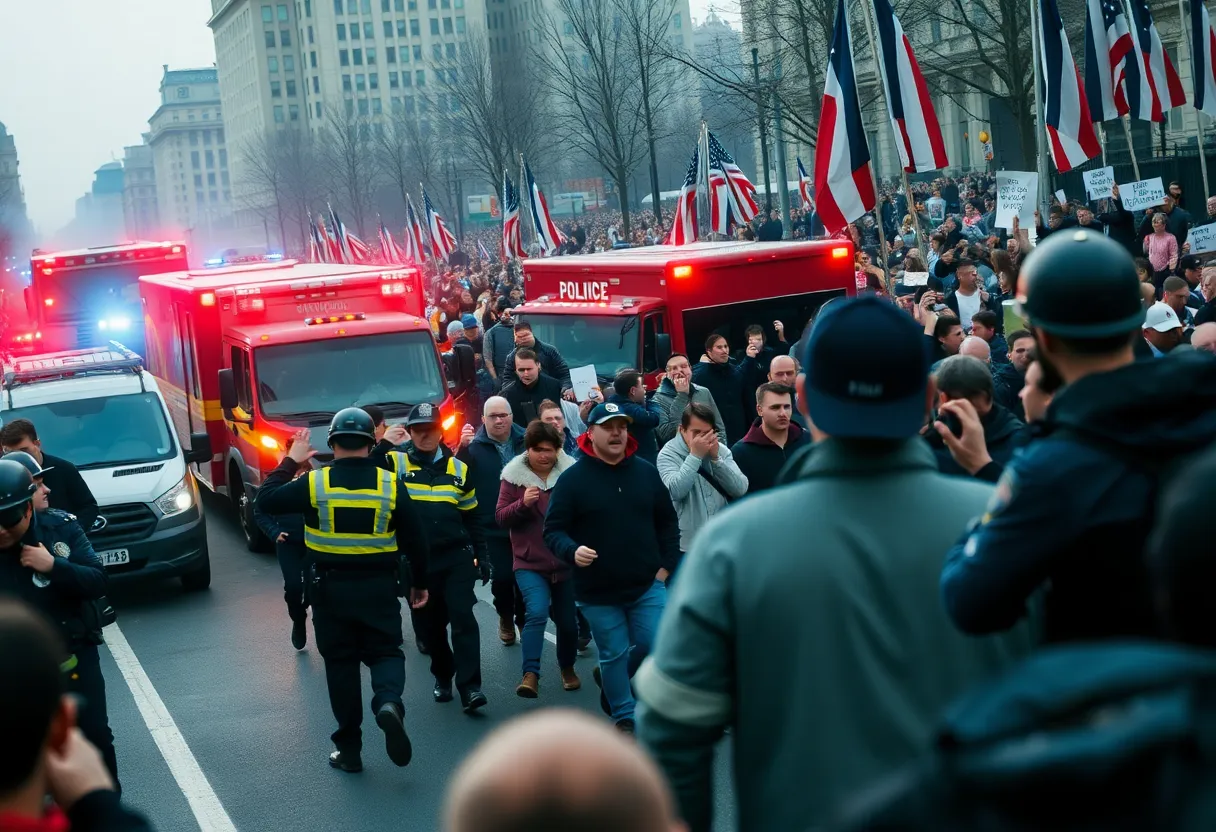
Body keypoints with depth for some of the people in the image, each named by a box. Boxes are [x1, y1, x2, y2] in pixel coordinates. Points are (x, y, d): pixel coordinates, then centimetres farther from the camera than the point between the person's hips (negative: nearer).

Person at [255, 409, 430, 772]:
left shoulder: (314, 483, -8)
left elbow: (266, 500, 3)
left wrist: (290, 461, 12)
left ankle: (349, 749, 12)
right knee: (385, 651, 13)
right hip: (380, 587, 0)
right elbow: (416, 541, -1)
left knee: (341, 663, 10)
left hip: (330, 588, 0)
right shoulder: (391, 485, -5)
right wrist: (419, 583, 13)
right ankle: (389, 702, -20)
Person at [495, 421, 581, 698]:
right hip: (530, 563, -2)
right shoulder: (514, 477, -2)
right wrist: (523, 504, -21)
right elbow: (501, 518, -3)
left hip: (566, 562, 2)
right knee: (536, 612, -22)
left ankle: (567, 668, 35)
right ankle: (530, 675, -22)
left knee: (567, 621, 10)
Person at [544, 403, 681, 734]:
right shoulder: (573, 479, -7)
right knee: (614, 654, 5)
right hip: (598, 592, -3)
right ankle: (624, 717, 23)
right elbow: (554, 531, -6)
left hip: (647, 586, 3)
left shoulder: (646, 473, 4)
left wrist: (666, 565, 5)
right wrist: (573, 552, -26)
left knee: (657, 647, 1)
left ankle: (609, 679, 29)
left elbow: (668, 522, 13)